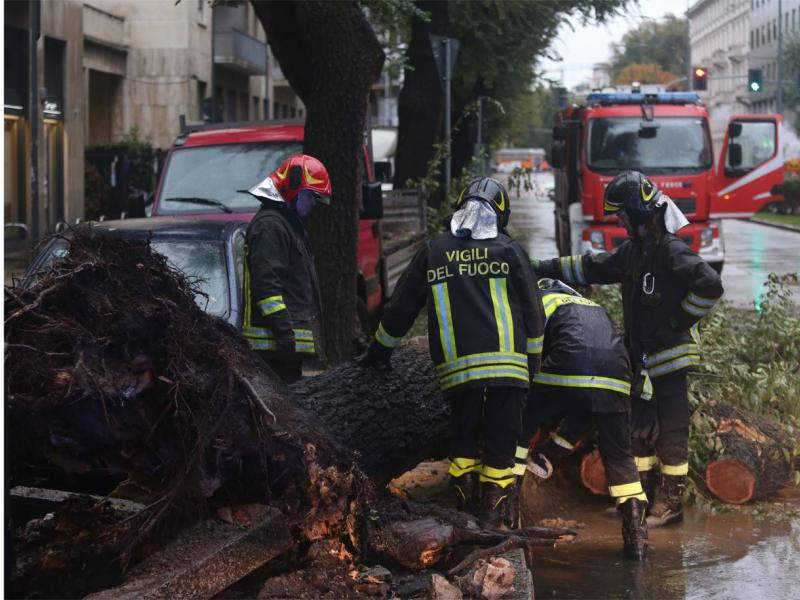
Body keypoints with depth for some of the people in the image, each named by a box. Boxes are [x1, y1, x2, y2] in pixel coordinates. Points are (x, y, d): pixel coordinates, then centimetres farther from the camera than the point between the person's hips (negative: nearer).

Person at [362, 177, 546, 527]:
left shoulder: (433, 252, 10)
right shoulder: (508, 251, 6)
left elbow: (400, 308, 16)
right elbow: (532, 313, 7)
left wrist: (379, 350, 28)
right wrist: (533, 361, 19)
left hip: (456, 367, 1)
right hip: (507, 364, -1)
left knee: (463, 437, 16)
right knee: (501, 442, 7)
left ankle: (464, 515, 16)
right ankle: (491, 520, 7)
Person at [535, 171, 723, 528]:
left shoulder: (672, 251, -17)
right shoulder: (633, 250, 11)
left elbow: (710, 286, -28)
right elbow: (591, 268, 20)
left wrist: (681, 320, -18)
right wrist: (546, 269, 16)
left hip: (670, 356, -9)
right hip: (642, 357, 9)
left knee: (671, 427, -1)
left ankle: (671, 500, 6)